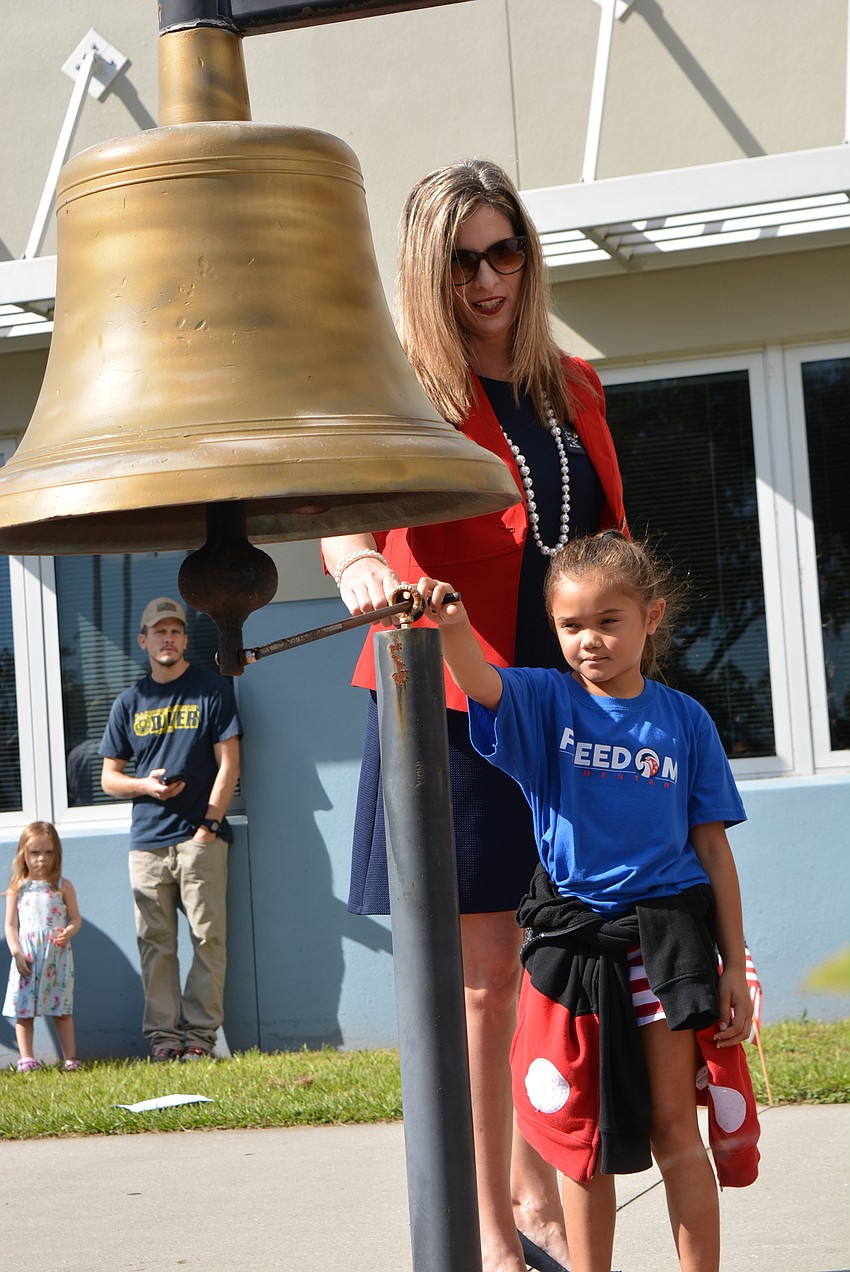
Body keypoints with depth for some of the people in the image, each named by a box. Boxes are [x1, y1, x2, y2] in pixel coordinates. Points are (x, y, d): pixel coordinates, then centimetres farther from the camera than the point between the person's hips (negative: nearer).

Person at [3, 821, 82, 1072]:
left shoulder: (63, 887, 6)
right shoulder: (17, 889, 5)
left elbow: (75, 919, 7)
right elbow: (10, 925, 4)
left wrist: (68, 932, -15)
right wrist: (16, 952, -9)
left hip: (57, 956, 0)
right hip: (26, 957, 0)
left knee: (62, 1009, 3)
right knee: (23, 1009, -1)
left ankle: (70, 1058, 7)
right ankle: (26, 1059, 3)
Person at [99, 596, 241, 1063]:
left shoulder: (212, 690, 5)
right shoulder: (129, 702, 14)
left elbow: (228, 764, 1)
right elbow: (109, 778, 16)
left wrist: (209, 825, -8)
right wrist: (145, 785, -5)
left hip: (201, 836, -3)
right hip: (147, 840, 3)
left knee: (208, 937, -5)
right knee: (155, 942, 1)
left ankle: (200, 1033, -1)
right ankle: (163, 1035, 4)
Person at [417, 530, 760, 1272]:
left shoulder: (684, 721, 2)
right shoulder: (548, 702, 0)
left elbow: (713, 849, 4)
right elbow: (482, 683, -22)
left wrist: (734, 966, 2)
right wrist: (453, 627, -45)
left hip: (667, 932, 0)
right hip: (571, 934, 1)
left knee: (674, 1127, 3)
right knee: (585, 1138, 9)